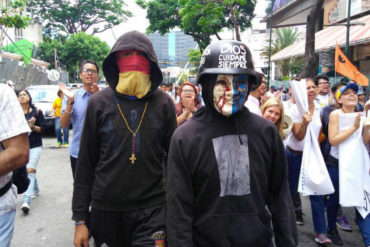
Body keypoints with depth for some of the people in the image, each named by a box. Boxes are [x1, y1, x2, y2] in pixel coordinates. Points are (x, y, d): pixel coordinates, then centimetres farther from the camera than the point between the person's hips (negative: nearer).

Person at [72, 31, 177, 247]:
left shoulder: (164, 103, -1)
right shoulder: (99, 103, -2)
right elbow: (86, 164, 1)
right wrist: (80, 218, 1)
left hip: (153, 208, 0)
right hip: (106, 208, 1)